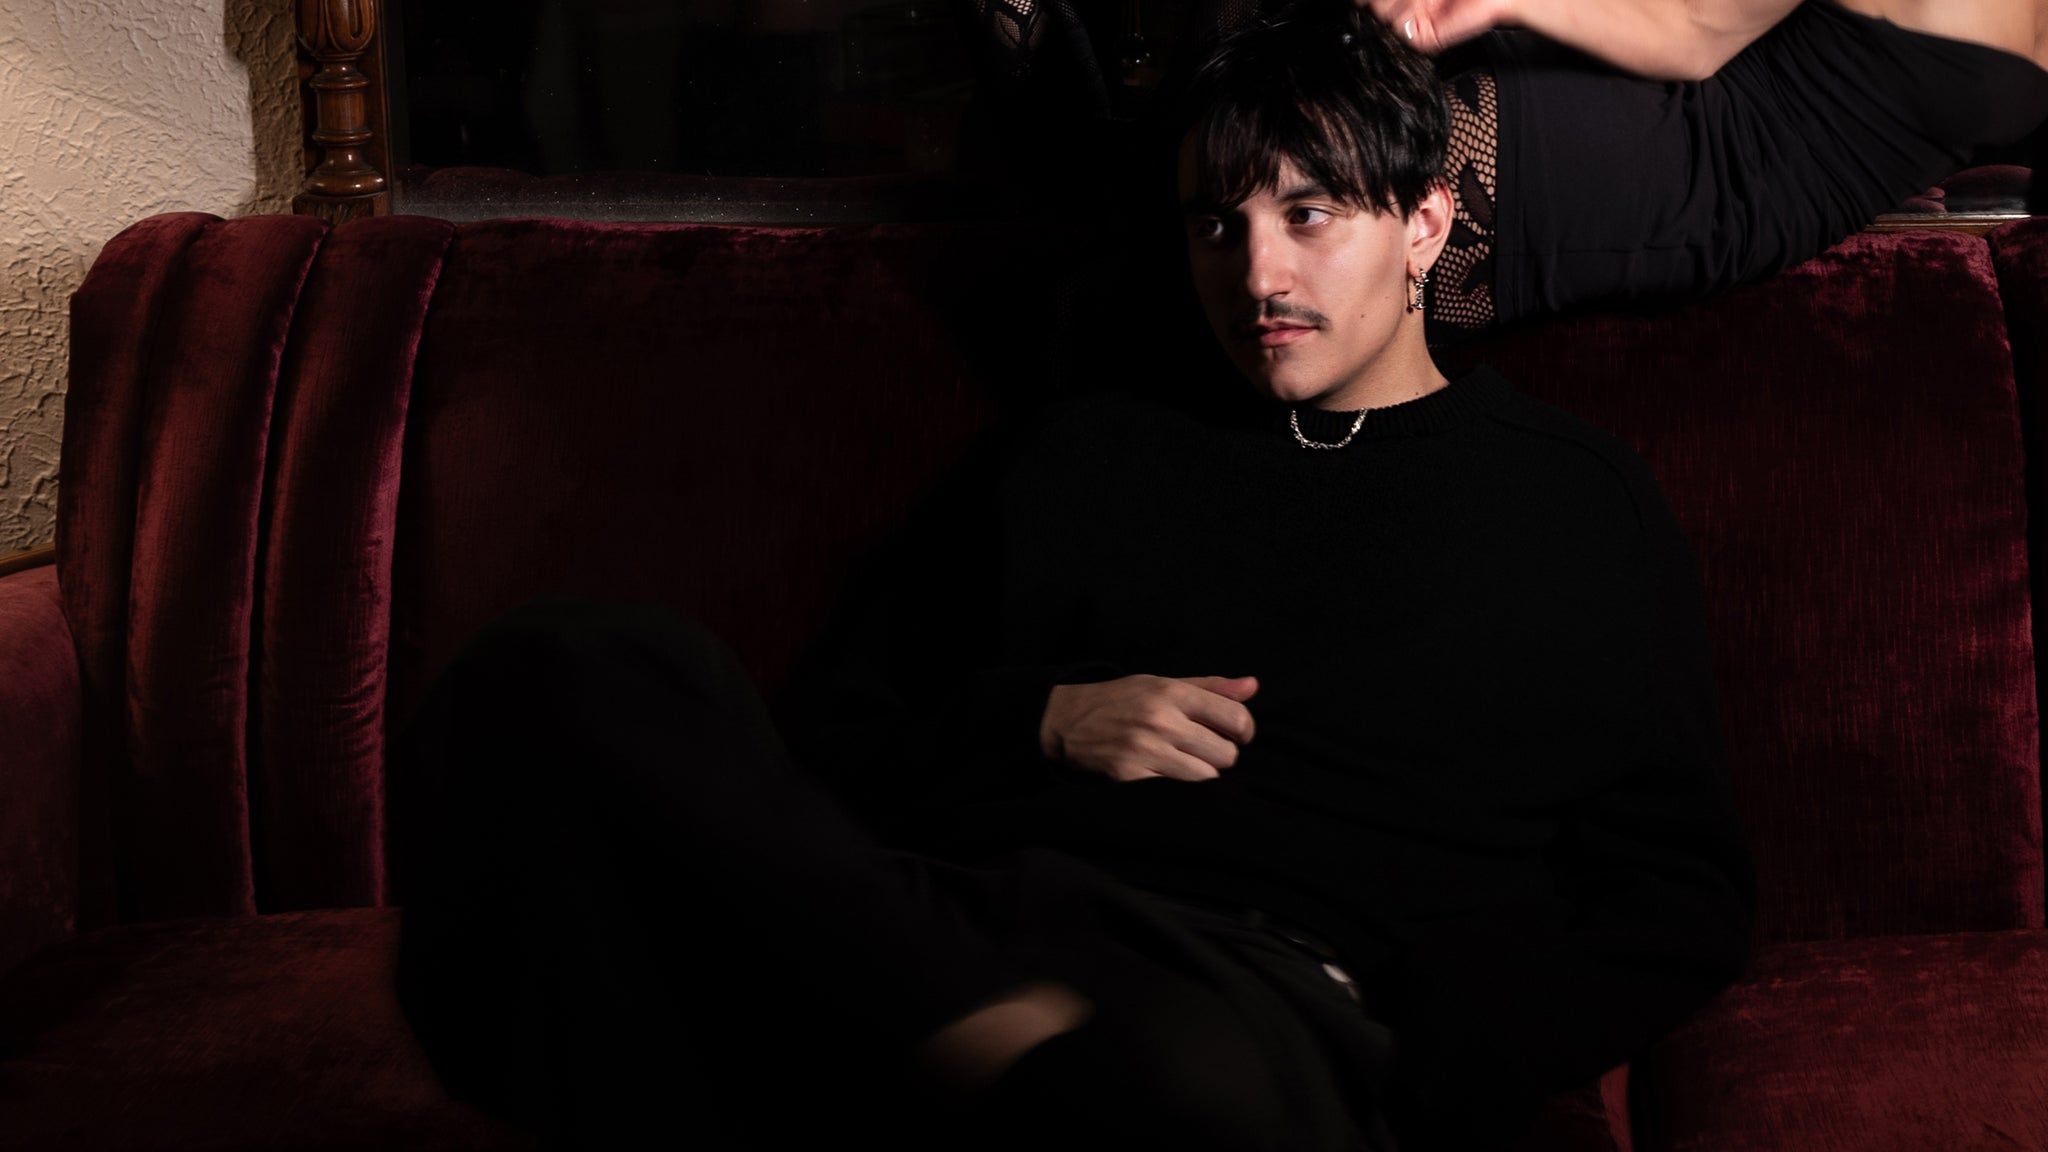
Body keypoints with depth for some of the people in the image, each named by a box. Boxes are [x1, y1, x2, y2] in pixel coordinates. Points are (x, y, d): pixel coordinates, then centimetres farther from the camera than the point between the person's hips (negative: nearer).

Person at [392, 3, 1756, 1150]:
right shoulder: (1081, 455, 31)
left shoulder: (1582, 505, 22)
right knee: (579, 672, -28)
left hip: (1268, 981, -5)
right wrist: (1039, 723, 6)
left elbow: (1679, 900, 13)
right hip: (935, 919, 5)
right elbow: (830, 738, 28)